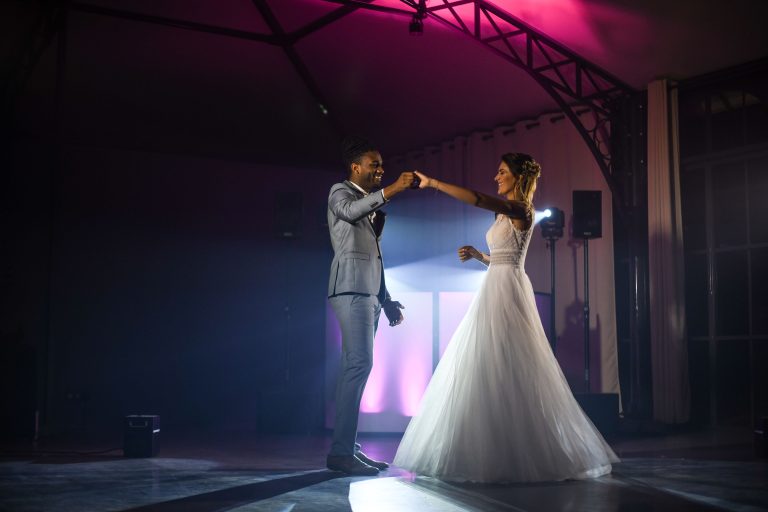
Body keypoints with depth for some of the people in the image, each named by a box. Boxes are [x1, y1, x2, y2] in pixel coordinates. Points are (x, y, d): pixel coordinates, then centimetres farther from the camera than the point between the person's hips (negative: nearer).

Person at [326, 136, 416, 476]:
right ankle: (341, 451, -19)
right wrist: (392, 190, -30)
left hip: (369, 292, 9)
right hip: (351, 288, -9)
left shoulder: (370, 204, 26)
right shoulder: (340, 192, 3)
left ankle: (347, 447, 6)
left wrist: (388, 302, 21)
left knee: (356, 367, 5)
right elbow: (350, 211, -23)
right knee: (359, 363, -18)